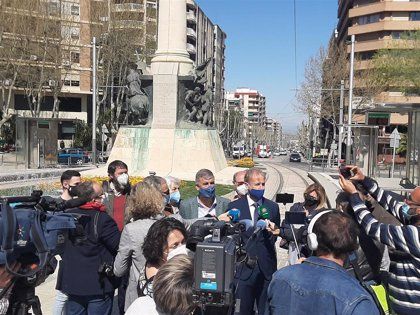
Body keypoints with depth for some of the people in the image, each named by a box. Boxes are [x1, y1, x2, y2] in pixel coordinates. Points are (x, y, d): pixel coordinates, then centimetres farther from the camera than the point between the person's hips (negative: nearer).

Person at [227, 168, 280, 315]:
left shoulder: (273, 207, 6)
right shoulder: (234, 206, -1)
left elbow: (276, 235, 15)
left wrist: (272, 231, -3)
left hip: (266, 268, 2)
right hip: (244, 267, -2)